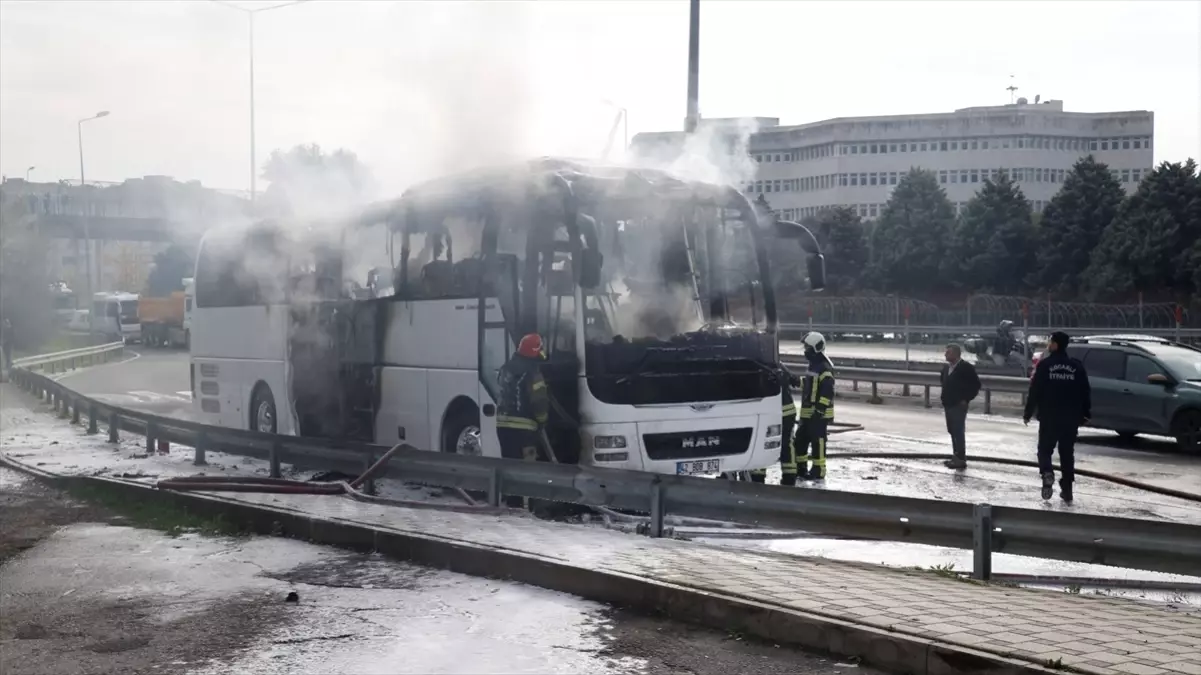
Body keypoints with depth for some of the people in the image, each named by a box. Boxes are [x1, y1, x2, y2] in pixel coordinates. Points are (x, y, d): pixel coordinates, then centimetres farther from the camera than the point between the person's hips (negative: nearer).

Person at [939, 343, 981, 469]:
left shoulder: (966, 367, -12)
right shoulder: (946, 367, 11)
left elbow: (976, 385, -12)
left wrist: (966, 399, -12)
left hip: (959, 405, -8)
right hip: (948, 404, 8)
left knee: (959, 432, -7)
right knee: (952, 431, 13)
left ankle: (961, 459, -5)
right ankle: (956, 456, 21)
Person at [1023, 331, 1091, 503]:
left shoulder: (1045, 365, -8)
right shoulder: (1077, 366, 3)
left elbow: (1035, 391, -8)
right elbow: (1085, 392, 7)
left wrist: (1028, 413, 0)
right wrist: (1085, 414, 16)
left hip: (1049, 417, -3)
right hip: (1071, 418, 3)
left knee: (1045, 449, 9)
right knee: (1067, 453, 11)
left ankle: (1047, 473, -20)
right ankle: (1067, 490, 12)